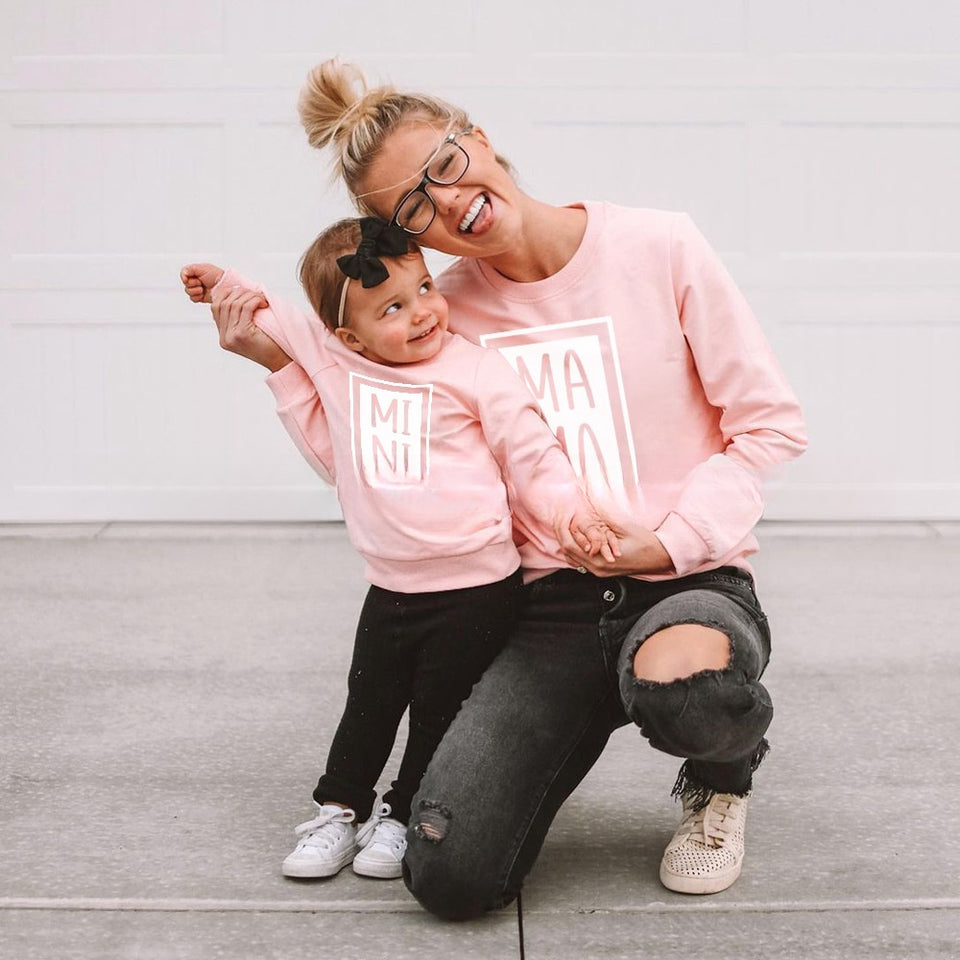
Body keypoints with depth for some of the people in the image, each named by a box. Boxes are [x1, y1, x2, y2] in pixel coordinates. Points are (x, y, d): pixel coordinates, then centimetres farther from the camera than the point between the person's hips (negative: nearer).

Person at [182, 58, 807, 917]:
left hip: (691, 579, -2)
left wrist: (672, 540, -11)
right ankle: (568, 735, 18)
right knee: (450, 877, -17)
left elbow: (772, 424, 0)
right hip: (553, 609, 2)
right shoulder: (443, 313, 5)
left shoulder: (659, 249, -2)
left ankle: (722, 777, 0)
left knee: (683, 684, -41)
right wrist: (280, 359, -1)